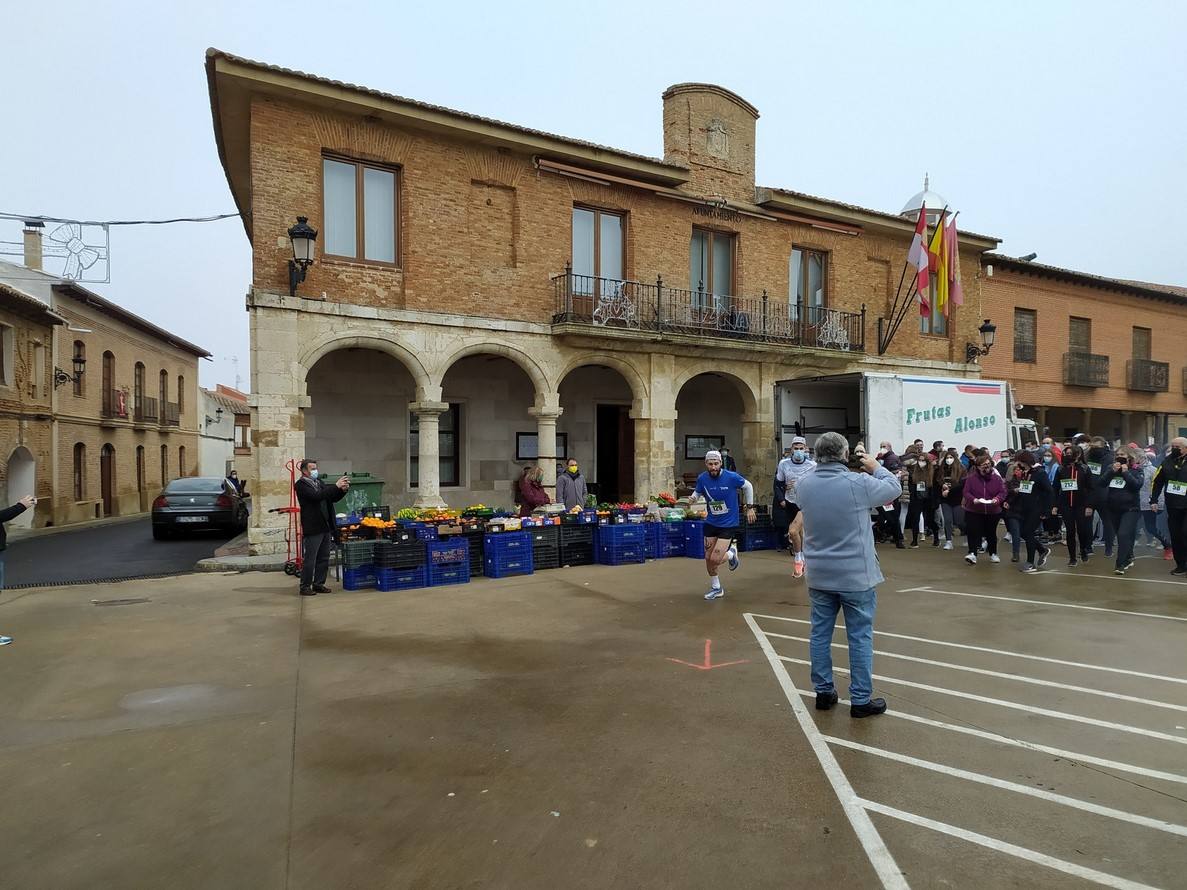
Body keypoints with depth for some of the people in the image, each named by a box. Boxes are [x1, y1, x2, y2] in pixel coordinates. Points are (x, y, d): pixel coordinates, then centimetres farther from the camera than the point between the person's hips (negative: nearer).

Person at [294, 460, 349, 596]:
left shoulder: (319, 482, 15)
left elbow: (333, 498, 17)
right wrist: (336, 486, -20)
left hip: (326, 527, 7)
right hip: (312, 528, -7)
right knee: (309, 559, -1)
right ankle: (305, 586, 8)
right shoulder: (301, 484, -7)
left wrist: (343, 490, -2)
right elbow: (317, 496, -22)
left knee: (323, 559, 12)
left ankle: (319, 584, 21)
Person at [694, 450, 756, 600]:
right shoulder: (702, 479, -9)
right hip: (711, 523, 4)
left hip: (728, 524, -4)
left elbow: (748, 486, 1)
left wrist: (750, 508, 4)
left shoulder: (731, 477, -18)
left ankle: (731, 553, 24)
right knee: (708, 558, 7)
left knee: (715, 560, -11)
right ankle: (716, 588, 30)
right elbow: (698, 493, 11)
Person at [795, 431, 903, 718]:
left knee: (820, 633, 13)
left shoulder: (805, 485, -3)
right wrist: (876, 467, 17)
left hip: (819, 576, 4)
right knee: (860, 637, 7)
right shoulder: (858, 483, -17)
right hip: (855, 575, -4)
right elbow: (894, 487, 0)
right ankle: (861, 700, 16)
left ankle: (824, 692, 24)